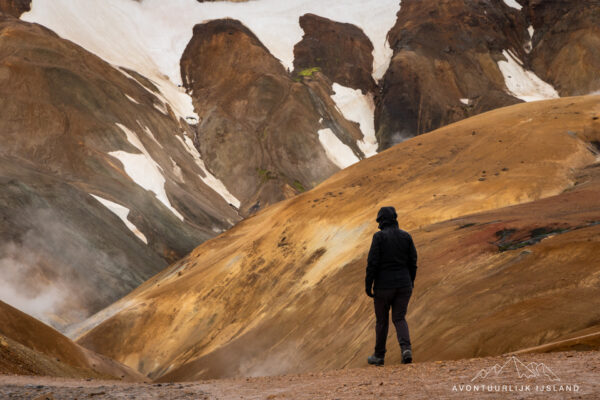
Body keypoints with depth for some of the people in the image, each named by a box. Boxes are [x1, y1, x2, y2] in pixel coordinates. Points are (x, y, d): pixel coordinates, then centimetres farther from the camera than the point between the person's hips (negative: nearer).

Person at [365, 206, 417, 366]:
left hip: (384, 285, -3)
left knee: (382, 320, 10)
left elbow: (372, 263, -13)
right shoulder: (406, 236, 3)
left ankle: (379, 356, 21)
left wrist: (368, 285, -6)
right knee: (399, 318, 10)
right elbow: (413, 262, 6)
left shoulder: (379, 237, -11)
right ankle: (406, 348, -13)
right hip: (404, 285, 3)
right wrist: (411, 282, 17)